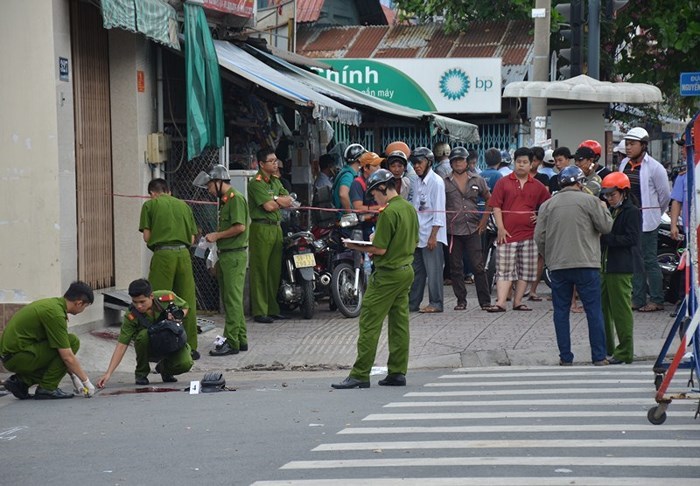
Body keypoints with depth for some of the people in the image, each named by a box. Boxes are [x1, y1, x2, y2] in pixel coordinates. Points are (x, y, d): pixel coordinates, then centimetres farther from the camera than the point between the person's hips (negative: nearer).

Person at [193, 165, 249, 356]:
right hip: (225, 255, 10)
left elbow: (240, 227, -21)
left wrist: (217, 235, -12)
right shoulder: (224, 200, 18)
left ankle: (231, 342, -9)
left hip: (235, 255, -10)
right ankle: (241, 339, 18)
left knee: (233, 299, -9)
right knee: (229, 300, 12)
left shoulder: (236, 198, -12)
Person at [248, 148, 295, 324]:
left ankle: (273, 309, 16)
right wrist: (280, 201, 2)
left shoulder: (275, 181, 17)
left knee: (275, 270, 10)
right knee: (260, 271, -6)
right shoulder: (256, 183, -9)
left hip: (276, 228, 8)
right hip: (261, 228, -8)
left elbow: (289, 201, 8)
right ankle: (259, 312, -5)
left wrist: (274, 199, -9)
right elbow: (269, 206, -17)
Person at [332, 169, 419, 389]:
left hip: (388, 273, -9)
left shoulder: (389, 212, -18)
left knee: (370, 323, -6)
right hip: (407, 270, 9)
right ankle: (397, 372, 13)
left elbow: (381, 249, -19)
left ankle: (360, 375, -6)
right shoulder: (409, 208, 9)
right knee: (399, 323, 11)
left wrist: (356, 247, -6)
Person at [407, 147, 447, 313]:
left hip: (431, 233, -7)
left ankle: (436, 303, 0)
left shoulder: (436, 181, -8)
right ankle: (413, 303, 14)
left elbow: (439, 211, -12)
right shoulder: (415, 182, 13)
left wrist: (433, 235, -16)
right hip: (416, 234, 7)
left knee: (433, 270, -5)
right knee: (416, 270, 10)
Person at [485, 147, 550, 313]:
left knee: (525, 271, 5)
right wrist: (500, 228, -8)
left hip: (529, 234, 3)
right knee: (504, 270, -5)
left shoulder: (537, 186, 9)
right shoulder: (503, 182, 3)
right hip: (507, 234, -3)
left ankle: (517, 302, 13)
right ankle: (500, 303, -9)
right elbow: (496, 206, 0)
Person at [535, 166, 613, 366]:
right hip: (586, 264, -2)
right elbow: (606, 226, -1)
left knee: (561, 311, 8)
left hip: (557, 266, 2)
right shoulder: (589, 201, -3)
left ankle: (565, 357, 7)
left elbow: (539, 237, 5)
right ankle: (599, 357, 2)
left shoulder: (548, 205, 6)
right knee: (594, 310, 3)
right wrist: (603, 209, 18)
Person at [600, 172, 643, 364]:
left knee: (621, 309, -6)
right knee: (604, 308, 11)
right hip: (605, 266, 9)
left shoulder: (632, 212, -7)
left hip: (621, 269, -9)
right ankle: (607, 350, 19)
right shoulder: (610, 211, 18)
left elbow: (631, 239, -16)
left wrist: (606, 238, -20)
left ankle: (625, 351, -2)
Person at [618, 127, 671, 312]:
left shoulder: (654, 168, -10)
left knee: (649, 260, -5)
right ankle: (638, 299, 15)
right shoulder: (624, 164, 9)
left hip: (646, 221, -6)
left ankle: (657, 300, 2)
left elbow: (665, 195, -2)